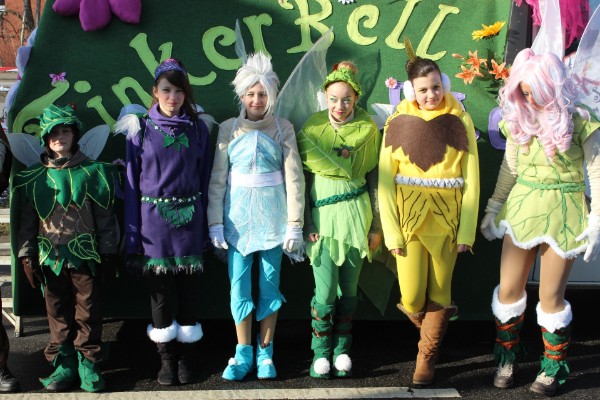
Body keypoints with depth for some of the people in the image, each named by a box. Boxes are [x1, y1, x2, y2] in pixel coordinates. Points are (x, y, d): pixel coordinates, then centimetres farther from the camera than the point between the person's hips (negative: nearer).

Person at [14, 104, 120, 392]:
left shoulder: (92, 172, 1)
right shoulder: (34, 178, 7)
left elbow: (105, 217, 1)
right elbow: (27, 221, 9)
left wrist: (108, 254, -1)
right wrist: (26, 256, 3)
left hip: (86, 255, -2)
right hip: (50, 257, 2)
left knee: (88, 311, 3)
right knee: (58, 313, 8)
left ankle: (88, 364, 14)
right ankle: (63, 365, 19)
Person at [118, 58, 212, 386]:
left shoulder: (198, 128, 4)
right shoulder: (140, 129, 1)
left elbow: (205, 178, 5)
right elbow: (132, 185, 1)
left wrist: (206, 227, 0)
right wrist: (132, 236, -3)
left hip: (188, 220, 1)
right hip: (154, 220, 0)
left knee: (188, 289, 5)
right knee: (160, 290, 6)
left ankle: (186, 356, 19)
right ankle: (166, 358, 20)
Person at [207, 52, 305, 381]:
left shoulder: (283, 128, 1)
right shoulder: (228, 129, 3)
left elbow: (293, 178, -1)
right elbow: (217, 179, 3)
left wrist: (294, 224, -4)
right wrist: (215, 223, -2)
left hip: (272, 214, -1)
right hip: (238, 213, 1)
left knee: (270, 284, 5)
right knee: (239, 285, 2)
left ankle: (265, 351, 19)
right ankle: (243, 354, 15)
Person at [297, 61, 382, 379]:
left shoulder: (368, 130, 1)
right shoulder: (312, 128, -1)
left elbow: (374, 179, 5)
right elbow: (304, 178, 1)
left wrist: (376, 226, 4)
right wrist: (307, 223, -5)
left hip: (355, 215, 1)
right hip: (322, 216, -1)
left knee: (349, 288, 6)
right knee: (325, 290, -5)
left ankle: (342, 348, 22)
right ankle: (321, 351, 12)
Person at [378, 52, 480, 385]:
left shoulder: (459, 121, 0)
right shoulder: (397, 123, 0)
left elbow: (471, 180, -1)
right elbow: (386, 182, -1)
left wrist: (467, 231, -6)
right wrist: (392, 233, -7)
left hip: (446, 219, 0)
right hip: (409, 217, 0)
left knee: (438, 294, 5)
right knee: (412, 299, -2)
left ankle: (427, 358, 25)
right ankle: (435, 325, 32)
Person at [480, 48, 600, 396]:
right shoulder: (519, 120, 2)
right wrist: (493, 209, 14)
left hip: (562, 212, -4)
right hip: (521, 208, 4)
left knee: (551, 296, 3)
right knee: (508, 289, 7)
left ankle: (554, 367, 22)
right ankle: (507, 357, 26)